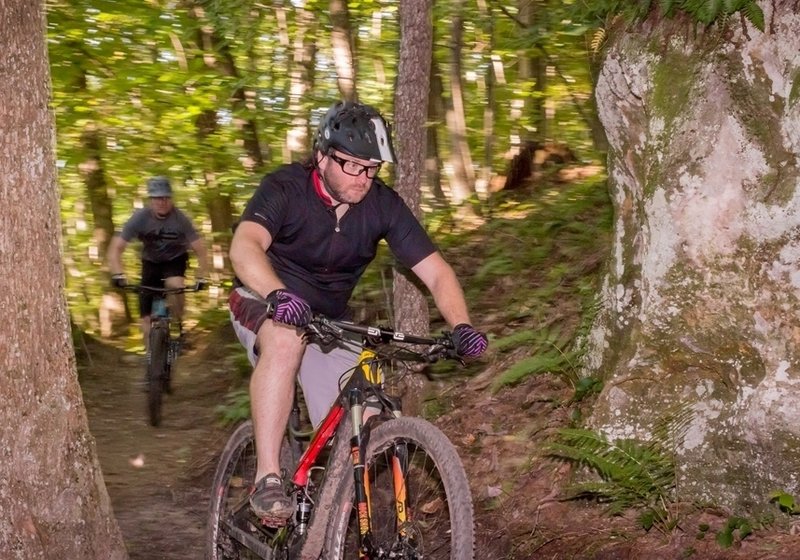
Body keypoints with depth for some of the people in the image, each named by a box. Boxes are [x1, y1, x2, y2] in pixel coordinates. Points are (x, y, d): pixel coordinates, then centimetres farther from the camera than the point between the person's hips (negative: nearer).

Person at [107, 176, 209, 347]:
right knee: (147, 318, -7)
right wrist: (118, 275, -39)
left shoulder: (180, 219, -24)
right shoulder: (140, 218, -23)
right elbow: (115, 248, -24)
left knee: (174, 285, -34)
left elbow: (200, 249, -22)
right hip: (151, 262, 1)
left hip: (175, 259, -1)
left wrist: (201, 277, -33)